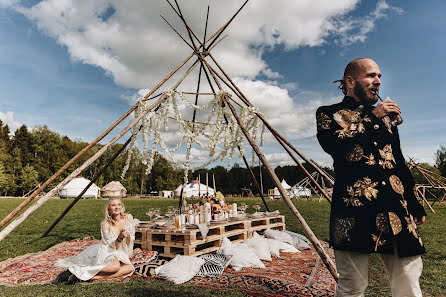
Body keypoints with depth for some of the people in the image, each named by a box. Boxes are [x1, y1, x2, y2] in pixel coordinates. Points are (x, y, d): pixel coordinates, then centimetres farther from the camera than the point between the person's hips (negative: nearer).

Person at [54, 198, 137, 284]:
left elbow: (130, 241, 3)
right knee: (115, 266, -38)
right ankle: (77, 271, -26)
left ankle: (93, 276, -31)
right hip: (104, 251, -4)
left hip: (121, 255, 4)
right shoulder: (105, 223, -10)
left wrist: (127, 235, -21)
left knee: (129, 268, -30)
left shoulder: (128, 218, -3)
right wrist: (119, 238, -33)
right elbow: (111, 247, -12)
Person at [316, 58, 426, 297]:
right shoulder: (329, 114, 7)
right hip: (354, 207, -5)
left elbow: (399, 163, 24)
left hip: (397, 207, 6)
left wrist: (415, 206, 20)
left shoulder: (385, 115, 24)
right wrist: (372, 118, -7)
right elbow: (335, 147, -13)